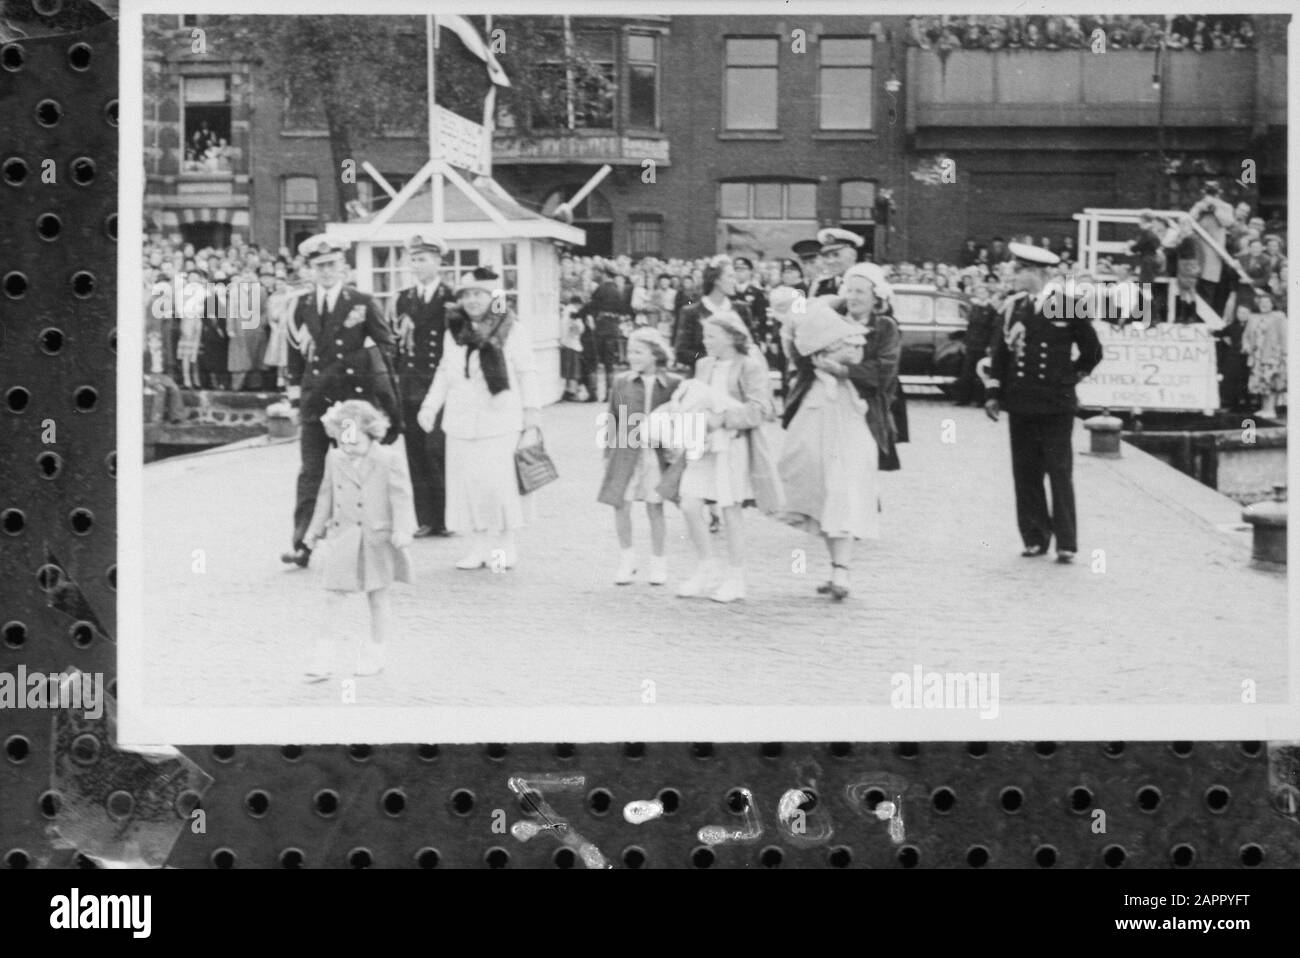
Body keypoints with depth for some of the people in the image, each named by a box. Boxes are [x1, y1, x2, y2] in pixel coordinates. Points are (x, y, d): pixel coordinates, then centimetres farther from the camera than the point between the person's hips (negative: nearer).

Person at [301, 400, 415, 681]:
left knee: (378, 597, 8)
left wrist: (402, 530, -21)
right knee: (332, 597, -1)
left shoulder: (389, 460, -10)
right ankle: (322, 656, 2)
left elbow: (401, 497, -12)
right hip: (343, 539, 3)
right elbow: (326, 495, 15)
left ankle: (375, 655, 21)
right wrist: (316, 528, 18)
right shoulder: (334, 459, 4)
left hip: (376, 539, -3)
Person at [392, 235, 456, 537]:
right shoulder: (403, 299, 13)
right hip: (410, 386, 4)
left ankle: (447, 517, 1)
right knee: (416, 454, 4)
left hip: (442, 386, -4)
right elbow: (395, 342, 14)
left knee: (438, 451, -7)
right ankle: (426, 519, 9)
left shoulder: (453, 299, -1)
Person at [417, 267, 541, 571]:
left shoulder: (512, 330, -3)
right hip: (462, 423, 4)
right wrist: (430, 406, 11)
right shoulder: (454, 333, 10)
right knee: (466, 483, 3)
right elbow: (444, 374, 18)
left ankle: (506, 543, 9)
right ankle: (479, 545, 12)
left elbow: (527, 372, 1)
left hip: (500, 422, -4)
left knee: (498, 483, -8)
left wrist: (531, 409, -3)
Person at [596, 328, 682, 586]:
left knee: (655, 507, 5)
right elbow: (612, 420, 10)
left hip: (656, 454, -1)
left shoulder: (673, 384, -1)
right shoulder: (621, 382, 5)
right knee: (621, 504, -2)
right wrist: (608, 454, 8)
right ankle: (626, 558, 16)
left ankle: (658, 562, 19)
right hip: (626, 452, 1)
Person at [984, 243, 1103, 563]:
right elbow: (1000, 352, 8)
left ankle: (1066, 544, 1)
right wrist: (994, 393, 3)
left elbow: (1092, 351, 4)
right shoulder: (1012, 307, 6)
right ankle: (1034, 538, 15)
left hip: (1056, 404, -4)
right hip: (1020, 404, 4)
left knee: (1059, 473, -2)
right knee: (1025, 473, 7)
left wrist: (1072, 375, 8)